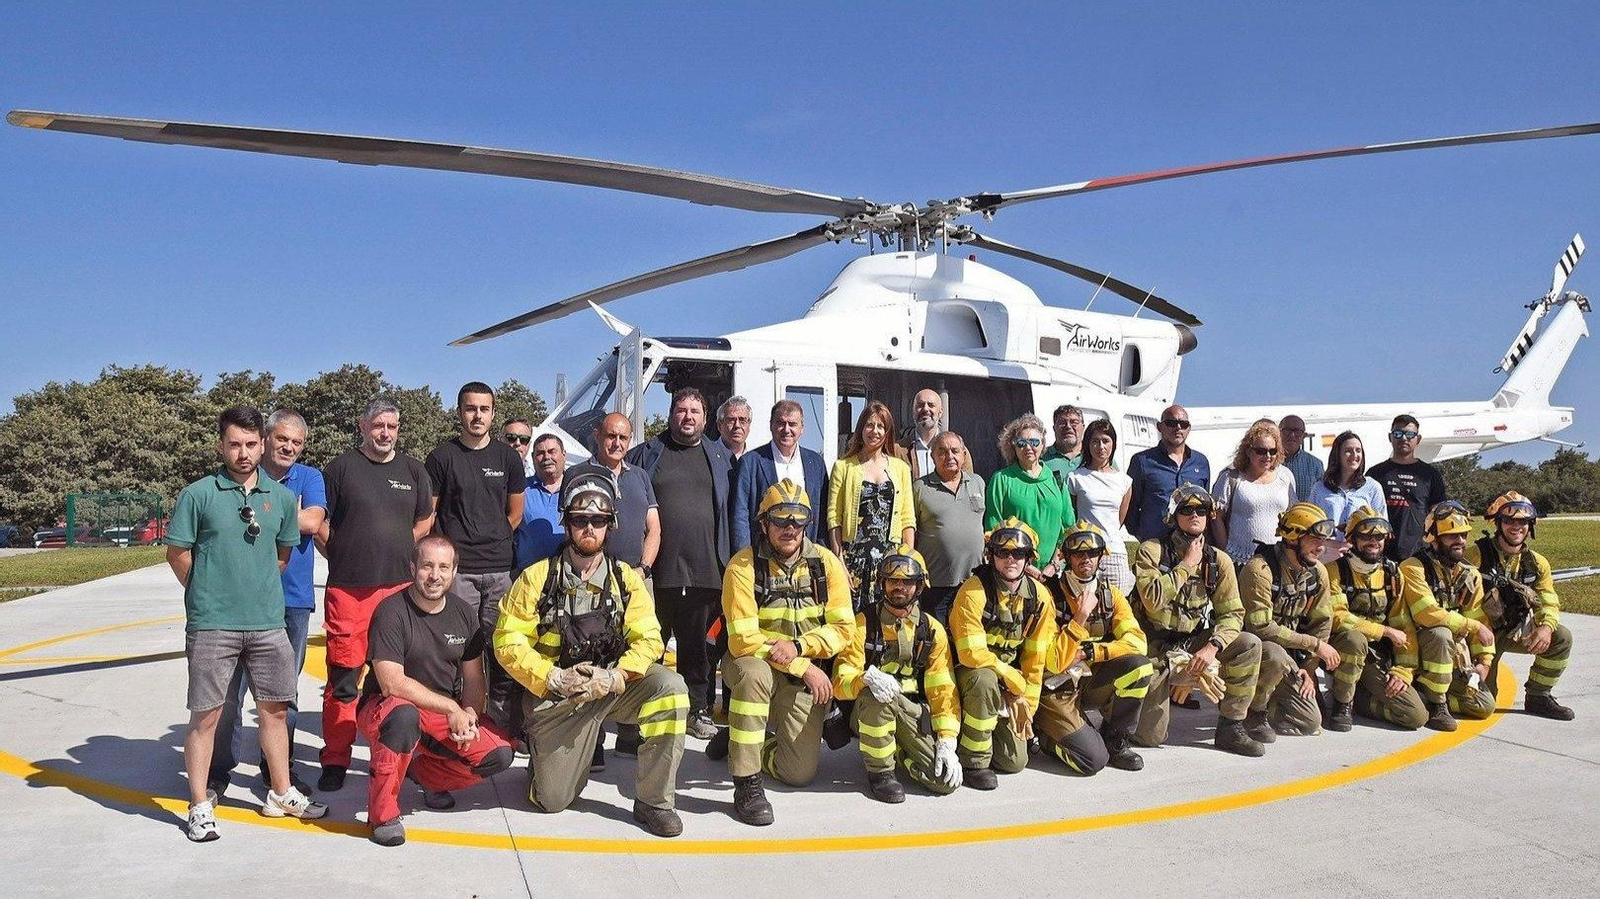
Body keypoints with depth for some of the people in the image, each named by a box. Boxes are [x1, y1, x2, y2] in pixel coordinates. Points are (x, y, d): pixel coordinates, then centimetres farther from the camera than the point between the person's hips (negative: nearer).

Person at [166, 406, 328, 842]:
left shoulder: (282, 497, 6)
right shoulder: (198, 494, -5)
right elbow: (178, 554, 1)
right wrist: (207, 594, 8)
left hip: (268, 621, 4)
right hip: (211, 624, -4)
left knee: (275, 708, 12)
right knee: (205, 715, 3)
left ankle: (281, 793, 27)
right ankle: (200, 806, 15)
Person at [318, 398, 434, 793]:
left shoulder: (413, 471, 13)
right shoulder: (341, 467, 4)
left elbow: (425, 520, 21)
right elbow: (319, 522, 6)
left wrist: (399, 552, 11)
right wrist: (344, 556, 3)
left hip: (400, 586, 3)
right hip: (348, 588, -2)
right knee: (343, 678, -1)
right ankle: (335, 761, 8)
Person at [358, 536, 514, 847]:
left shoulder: (464, 613, 2)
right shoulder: (391, 612, -16)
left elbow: (473, 678, 7)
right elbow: (392, 683, -23)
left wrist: (469, 714, -14)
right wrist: (451, 708, -22)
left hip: (449, 714, 5)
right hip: (385, 708, -5)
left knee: (499, 755, -14)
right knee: (404, 715, -40)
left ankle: (424, 771, 13)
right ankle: (382, 811, -19)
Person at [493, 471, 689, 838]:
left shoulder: (626, 577, -1)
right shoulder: (538, 577, -6)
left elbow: (648, 639, -7)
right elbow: (508, 642, -10)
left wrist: (613, 678, -24)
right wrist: (555, 678, -22)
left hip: (612, 687, 1)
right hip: (553, 696, -1)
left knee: (669, 687, -27)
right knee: (551, 801, -1)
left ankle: (653, 801, -14)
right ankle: (544, 760, 37)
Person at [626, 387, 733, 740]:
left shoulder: (720, 456, 13)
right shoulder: (647, 454, 9)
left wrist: (727, 558, 8)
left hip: (706, 569, 1)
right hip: (657, 568, -1)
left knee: (700, 645, 7)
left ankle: (699, 709, 18)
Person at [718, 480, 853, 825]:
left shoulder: (826, 562, -5)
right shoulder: (743, 566, -15)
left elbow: (842, 628, -7)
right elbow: (743, 640, -19)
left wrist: (797, 646, -24)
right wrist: (805, 668, -21)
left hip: (806, 676, 3)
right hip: (754, 665, -3)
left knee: (800, 773, -5)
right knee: (754, 673, -41)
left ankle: (736, 741, 26)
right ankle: (746, 783, -28)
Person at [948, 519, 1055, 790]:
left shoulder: (1039, 596, -5)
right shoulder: (974, 591, -22)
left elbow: (1035, 658, 1)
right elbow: (972, 654, -26)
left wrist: (1027, 704, -1)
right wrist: (1017, 683, -19)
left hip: (1008, 678, 5)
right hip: (967, 671, -5)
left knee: (1014, 762, -3)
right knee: (985, 681, -40)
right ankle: (972, 761, -20)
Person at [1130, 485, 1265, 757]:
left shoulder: (1218, 560, 2)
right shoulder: (1152, 551, -10)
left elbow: (1232, 613, -5)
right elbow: (1153, 599, -25)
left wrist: (1212, 646, -22)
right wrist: (1187, 564, -17)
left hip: (1195, 641, 4)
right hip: (1157, 647, -4)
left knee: (1250, 645, -23)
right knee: (1150, 737, -17)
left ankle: (1230, 729, -9)